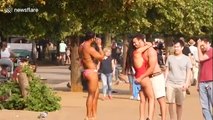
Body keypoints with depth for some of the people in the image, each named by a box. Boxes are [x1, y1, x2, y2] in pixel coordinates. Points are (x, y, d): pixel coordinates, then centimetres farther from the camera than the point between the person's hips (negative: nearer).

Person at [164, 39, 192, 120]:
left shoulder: (186, 59, 2)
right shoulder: (170, 57, 6)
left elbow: (188, 72, 1)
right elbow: (167, 70, 10)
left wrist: (186, 83, -9)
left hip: (181, 84, -1)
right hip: (170, 83, 1)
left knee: (179, 104, 4)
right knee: (170, 103, -3)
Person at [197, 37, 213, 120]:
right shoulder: (202, 53, 21)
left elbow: (201, 58, -15)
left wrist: (198, 47, -3)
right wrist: (198, 83, 20)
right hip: (202, 82, 7)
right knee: (204, 107, 2)